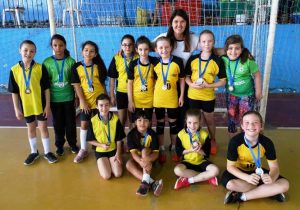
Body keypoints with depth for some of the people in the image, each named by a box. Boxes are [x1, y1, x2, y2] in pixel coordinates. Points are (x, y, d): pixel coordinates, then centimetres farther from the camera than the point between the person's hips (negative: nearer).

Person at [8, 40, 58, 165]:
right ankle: (34, 152, 34)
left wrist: (47, 105, -7)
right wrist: (17, 109, -1)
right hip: (26, 106, 2)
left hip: (40, 105, -2)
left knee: (43, 128, 9)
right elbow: (14, 92, -1)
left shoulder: (40, 68, -10)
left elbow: (46, 89, -6)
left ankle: (47, 152, 25)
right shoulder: (14, 70, -6)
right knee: (31, 128, 17)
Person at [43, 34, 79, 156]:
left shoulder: (71, 61, -4)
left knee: (70, 122, 10)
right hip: (54, 98, 0)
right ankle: (59, 145, 30)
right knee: (58, 123, 12)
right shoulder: (47, 62, -4)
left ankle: (72, 144, 29)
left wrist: (77, 96, 3)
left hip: (68, 97, 0)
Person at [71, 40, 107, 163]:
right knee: (84, 124, 6)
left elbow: (103, 83, 4)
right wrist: (83, 101, -9)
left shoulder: (98, 66, -2)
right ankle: (83, 149, 20)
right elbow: (77, 86, -5)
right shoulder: (77, 67, -4)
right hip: (85, 101, 0)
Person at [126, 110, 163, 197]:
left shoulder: (152, 134, -16)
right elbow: (133, 152, -22)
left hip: (149, 158, -2)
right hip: (137, 159, 2)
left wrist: (147, 160, -43)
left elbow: (156, 153, -20)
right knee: (128, 164, -30)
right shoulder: (131, 134, -15)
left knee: (144, 150, -33)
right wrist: (141, 162, -43)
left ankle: (146, 182, -46)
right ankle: (152, 183, -41)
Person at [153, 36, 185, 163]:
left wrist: (181, 96, -1)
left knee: (173, 122, 12)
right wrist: (152, 96, 4)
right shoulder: (155, 63, -2)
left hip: (172, 98, -1)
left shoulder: (178, 61, -7)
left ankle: (173, 148, 29)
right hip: (158, 98, 1)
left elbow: (182, 79, 0)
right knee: (160, 123, 11)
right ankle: (161, 149, 25)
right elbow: (154, 80, 7)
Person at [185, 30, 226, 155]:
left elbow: (223, 81, -7)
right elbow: (186, 76, 3)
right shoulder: (192, 59, -4)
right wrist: (192, 84, -18)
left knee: (209, 120, 16)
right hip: (193, 95, 1)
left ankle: (213, 141, 39)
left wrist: (207, 85, -20)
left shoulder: (218, 61, -9)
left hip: (208, 96, -1)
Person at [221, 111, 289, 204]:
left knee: (284, 184, -19)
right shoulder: (235, 141, -25)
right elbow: (230, 166, -20)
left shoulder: (267, 142, -19)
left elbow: (274, 167, -14)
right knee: (229, 183, -36)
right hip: (240, 172, -2)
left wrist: (271, 178, -40)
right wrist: (247, 178, -39)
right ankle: (270, 192, -18)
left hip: (257, 172, 2)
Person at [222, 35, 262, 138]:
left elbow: (257, 75, -10)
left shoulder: (248, 61, -22)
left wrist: (258, 92, -4)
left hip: (247, 95, -3)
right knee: (232, 118, 16)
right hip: (231, 94, 3)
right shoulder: (224, 60, -16)